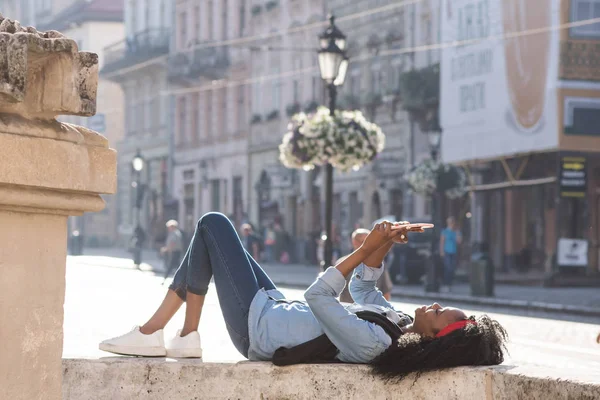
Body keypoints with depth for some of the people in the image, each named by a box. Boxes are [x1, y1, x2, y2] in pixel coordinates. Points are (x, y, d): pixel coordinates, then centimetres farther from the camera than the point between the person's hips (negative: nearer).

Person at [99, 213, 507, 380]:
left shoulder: (374, 345, -38)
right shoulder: (400, 327, -12)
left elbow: (319, 297, -33)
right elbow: (364, 289, 6)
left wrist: (367, 249, -30)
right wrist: (381, 248, -10)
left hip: (257, 323, -9)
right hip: (280, 311, 9)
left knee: (213, 224, 2)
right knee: (214, 232, 21)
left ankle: (153, 332, 8)